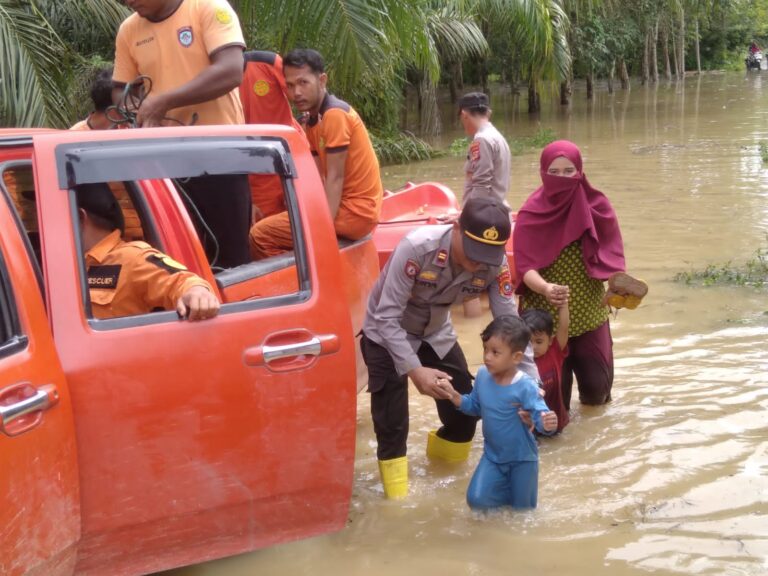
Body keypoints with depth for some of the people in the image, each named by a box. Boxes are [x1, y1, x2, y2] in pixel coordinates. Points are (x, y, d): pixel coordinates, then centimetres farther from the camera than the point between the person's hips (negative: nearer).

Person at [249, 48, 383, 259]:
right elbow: (317, 179, 9)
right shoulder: (313, 120, 15)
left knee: (260, 235, -15)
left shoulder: (335, 114, -14)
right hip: (345, 205, 10)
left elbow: (335, 178, -18)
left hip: (355, 211, -10)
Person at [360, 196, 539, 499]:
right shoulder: (417, 248, -38)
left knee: (465, 411, 6)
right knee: (392, 423, -12)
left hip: (436, 333, 5)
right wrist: (414, 369, -41)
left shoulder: (495, 263, -24)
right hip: (386, 332, -4)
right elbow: (387, 316, -33)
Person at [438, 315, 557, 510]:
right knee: (477, 500, -8)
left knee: (522, 510, 8)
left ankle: (517, 484, 42)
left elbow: (541, 415, -30)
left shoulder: (525, 386, -27)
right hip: (492, 455, 4)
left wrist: (547, 424, -54)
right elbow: (475, 406, 7)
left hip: (521, 458, -4)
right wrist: (454, 396, -9)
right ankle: (505, 485, 22)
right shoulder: (482, 375, -9)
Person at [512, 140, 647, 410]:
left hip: (589, 313, 2)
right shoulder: (531, 214, -11)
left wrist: (619, 282, -26)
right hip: (546, 316, -2)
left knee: (597, 384, 3)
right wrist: (545, 288, -38)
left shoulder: (597, 206, -4)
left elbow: (611, 255, -3)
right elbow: (525, 268, -17)